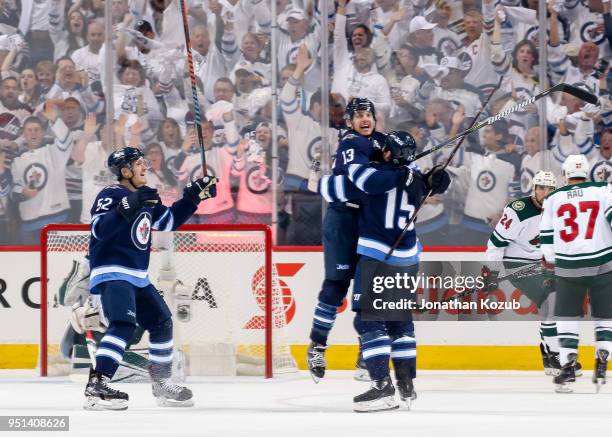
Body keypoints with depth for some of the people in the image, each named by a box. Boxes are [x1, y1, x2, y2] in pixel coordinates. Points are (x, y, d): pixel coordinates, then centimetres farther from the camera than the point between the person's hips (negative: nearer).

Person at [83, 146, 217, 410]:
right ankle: (96, 387, -35)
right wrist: (128, 207, -38)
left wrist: (193, 197, 15)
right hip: (111, 275, -10)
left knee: (162, 322, 16)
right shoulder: (110, 196, -12)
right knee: (124, 324, -27)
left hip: (138, 277, 10)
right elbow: (99, 229, -27)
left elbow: (169, 221, 24)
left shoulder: (144, 198, 14)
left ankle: (162, 385, 29)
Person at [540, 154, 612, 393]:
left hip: (568, 267, 1)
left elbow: (546, 234, 11)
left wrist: (549, 260, 27)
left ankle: (568, 367, -2)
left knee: (567, 317, 10)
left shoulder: (553, 199, 7)